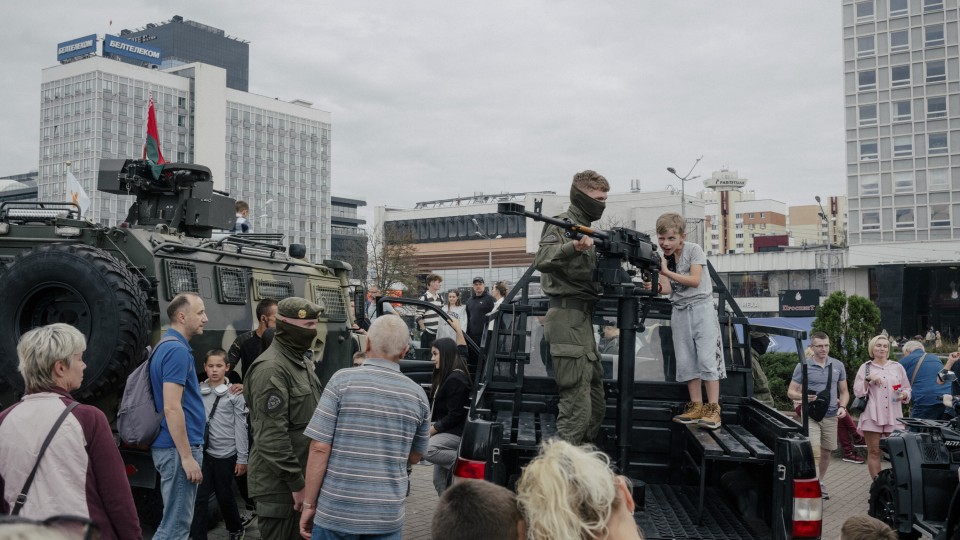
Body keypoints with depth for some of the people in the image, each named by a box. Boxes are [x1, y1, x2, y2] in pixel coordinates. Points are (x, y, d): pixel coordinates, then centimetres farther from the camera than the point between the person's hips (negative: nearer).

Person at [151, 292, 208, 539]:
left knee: (177, 520, 16)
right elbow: (171, 408, -22)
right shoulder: (177, 350, -17)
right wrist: (187, 456, -21)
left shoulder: (170, 347, 14)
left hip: (176, 446, 10)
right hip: (178, 447, -10)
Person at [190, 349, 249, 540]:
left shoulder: (234, 393, -3)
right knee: (199, 497, -2)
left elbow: (241, 427, -4)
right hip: (202, 452, 2)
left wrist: (242, 458, -6)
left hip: (225, 453, -2)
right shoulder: (198, 391, 5)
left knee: (224, 495, 11)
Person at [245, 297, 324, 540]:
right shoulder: (271, 369, -18)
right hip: (280, 484, -9)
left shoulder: (301, 363, 14)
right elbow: (272, 436, -23)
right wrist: (296, 482, -21)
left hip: (303, 476, 9)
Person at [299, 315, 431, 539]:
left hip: (336, 512, -2)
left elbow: (320, 448, -10)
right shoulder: (417, 394, 2)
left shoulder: (342, 380, -7)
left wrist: (309, 504, -3)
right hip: (388, 516, 2)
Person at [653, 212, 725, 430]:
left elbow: (695, 281, -19)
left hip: (701, 307, -5)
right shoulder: (662, 258, 5)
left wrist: (667, 271, -24)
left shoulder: (694, 250, -9)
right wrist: (655, 286, -28)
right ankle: (696, 407, 9)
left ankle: (713, 410, -11)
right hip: (680, 311, 5)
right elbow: (668, 288, -6)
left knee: (707, 357, -10)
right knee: (686, 361, 3)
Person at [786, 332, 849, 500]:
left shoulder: (837, 366, 7)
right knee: (814, 453, -15)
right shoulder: (803, 366, -3)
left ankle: (820, 483, 35)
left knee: (826, 453, 15)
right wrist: (804, 396, -21)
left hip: (831, 416, 4)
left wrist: (842, 406, -3)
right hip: (810, 415, -4)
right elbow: (791, 392, -1)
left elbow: (844, 391, 15)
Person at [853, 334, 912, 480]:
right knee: (874, 452, 0)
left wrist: (904, 395, -5)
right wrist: (868, 379, -11)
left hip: (893, 416, 1)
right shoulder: (865, 368, 9)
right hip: (872, 416, -1)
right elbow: (857, 391, 3)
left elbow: (907, 389, 16)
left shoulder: (897, 367, 14)